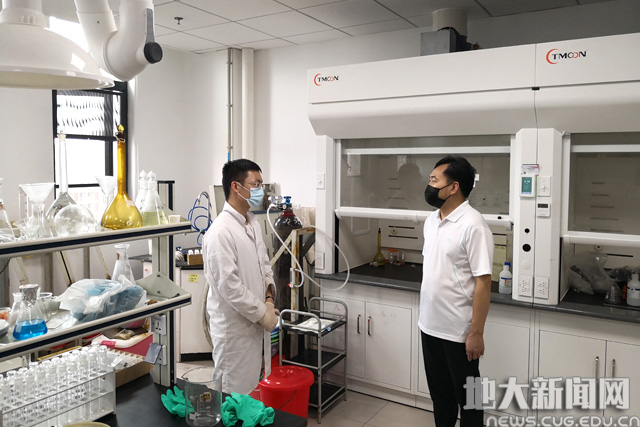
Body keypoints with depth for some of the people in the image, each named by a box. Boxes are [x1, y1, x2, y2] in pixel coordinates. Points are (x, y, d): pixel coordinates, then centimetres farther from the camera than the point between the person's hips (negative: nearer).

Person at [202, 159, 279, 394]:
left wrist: (269, 298, 0)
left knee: (253, 388, 21)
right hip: (234, 328, -8)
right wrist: (263, 314, -16)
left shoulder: (253, 223, 8)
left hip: (256, 324, 8)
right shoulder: (220, 232, -21)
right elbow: (228, 286, -24)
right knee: (235, 393, 7)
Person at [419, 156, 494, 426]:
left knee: (467, 397, 11)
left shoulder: (472, 225, -19)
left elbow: (483, 282, -19)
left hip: (458, 332, -7)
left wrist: (476, 333, -19)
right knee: (439, 393, 22)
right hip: (430, 326, 7)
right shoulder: (431, 220, 6)